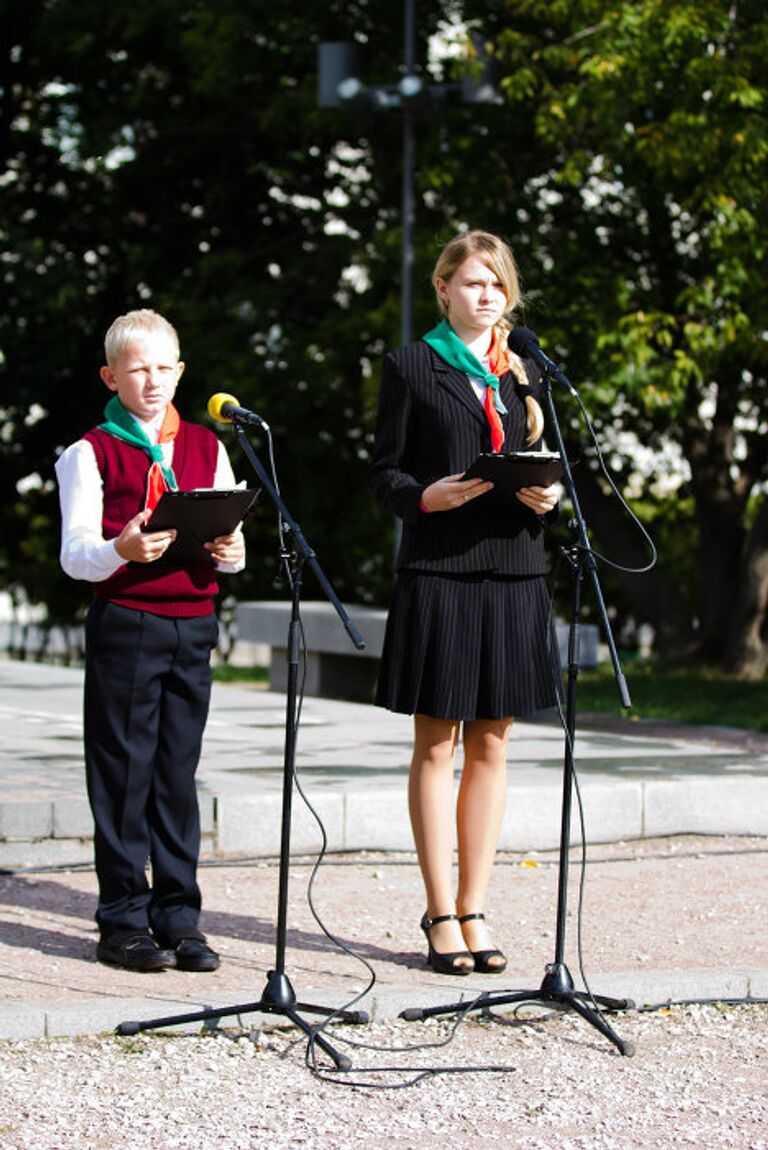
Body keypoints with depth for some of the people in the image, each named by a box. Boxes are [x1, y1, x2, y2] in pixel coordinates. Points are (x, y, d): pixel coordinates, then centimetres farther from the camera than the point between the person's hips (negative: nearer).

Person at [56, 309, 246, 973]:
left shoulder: (206, 446, 14)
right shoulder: (91, 453, 1)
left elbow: (231, 537, 14)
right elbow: (75, 555, -6)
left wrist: (231, 554, -10)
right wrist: (122, 550, -27)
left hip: (194, 624, 4)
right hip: (124, 622, -4)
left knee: (179, 771, 7)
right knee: (123, 769, -1)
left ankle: (178, 915, 13)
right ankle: (123, 920, 5)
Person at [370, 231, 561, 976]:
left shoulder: (525, 374, 17)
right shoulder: (411, 367, 4)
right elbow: (384, 473, 1)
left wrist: (546, 499, -5)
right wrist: (426, 496, -19)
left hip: (512, 571, 4)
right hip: (437, 571, -4)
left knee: (490, 744, 5)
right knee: (436, 744, 0)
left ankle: (473, 911, 12)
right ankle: (441, 917, 4)